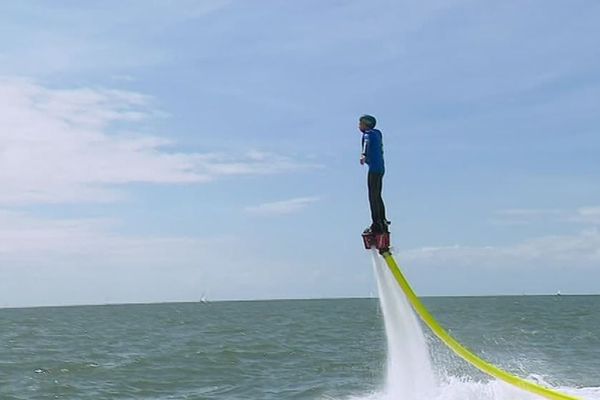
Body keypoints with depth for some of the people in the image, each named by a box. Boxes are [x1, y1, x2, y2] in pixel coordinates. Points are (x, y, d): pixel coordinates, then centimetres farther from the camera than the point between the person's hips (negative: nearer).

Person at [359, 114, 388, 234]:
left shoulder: (368, 134, -8)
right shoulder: (377, 133, 18)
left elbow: (367, 143, -31)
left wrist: (363, 155, -48)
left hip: (374, 168, -9)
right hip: (381, 167, 10)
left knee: (373, 197, -9)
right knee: (378, 196, 16)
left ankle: (376, 225, -10)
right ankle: (383, 223, 21)